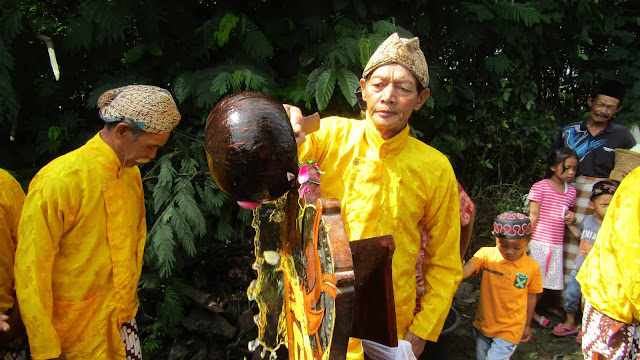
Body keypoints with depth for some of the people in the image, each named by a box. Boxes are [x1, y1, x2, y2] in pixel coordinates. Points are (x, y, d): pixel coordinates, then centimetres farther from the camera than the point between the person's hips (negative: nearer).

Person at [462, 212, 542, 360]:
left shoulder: (532, 267, -9)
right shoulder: (486, 255, -12)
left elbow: (531, 297, 3)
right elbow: (466, 270, -28)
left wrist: (527, 326, 13)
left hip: (509, 331, -2)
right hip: (483, 325, 2)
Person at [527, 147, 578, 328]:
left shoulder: (571, 191, 10)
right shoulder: (540, 187, -7)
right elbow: (533, 216, -8)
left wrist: (571, 219, 0)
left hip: (556, 245, 6)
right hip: (537, 242, -6)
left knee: (544, 281, 13)